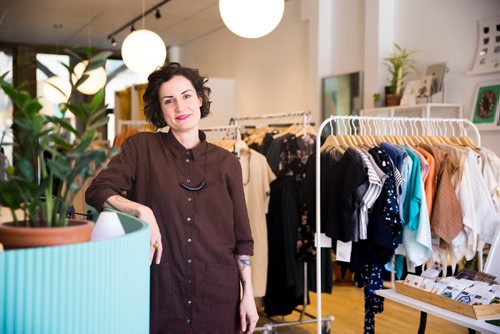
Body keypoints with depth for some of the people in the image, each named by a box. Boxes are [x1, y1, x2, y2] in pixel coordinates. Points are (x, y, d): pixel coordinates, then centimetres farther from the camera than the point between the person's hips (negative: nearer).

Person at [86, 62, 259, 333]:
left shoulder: (227, 163, 3)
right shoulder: (141, 147, 1)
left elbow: (242, 237, 6)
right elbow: (97, 191, -6)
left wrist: (248, 294, 2)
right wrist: (142, 211, -20)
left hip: (217, 291, 2)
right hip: (159, 290, -1)